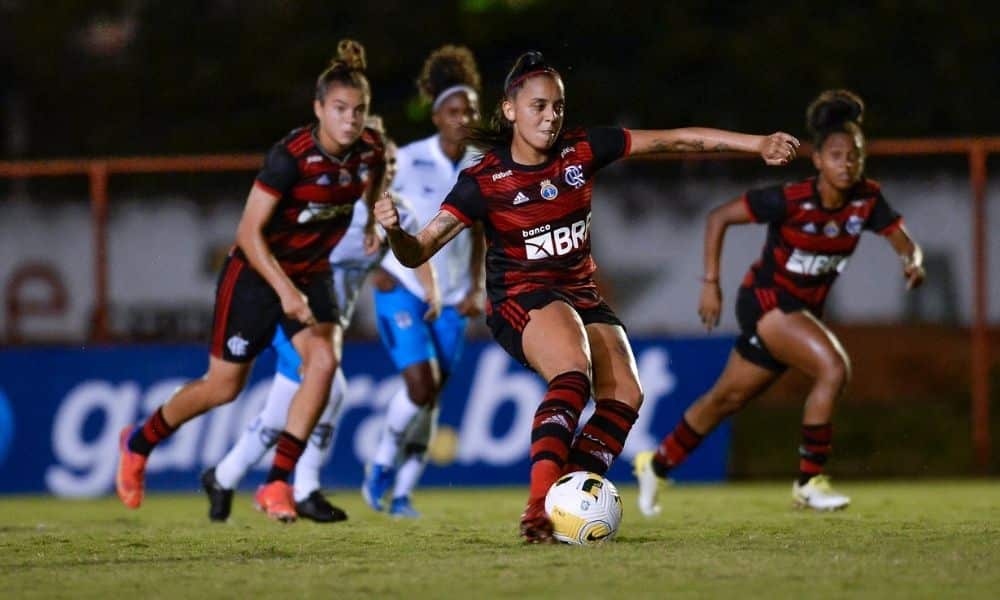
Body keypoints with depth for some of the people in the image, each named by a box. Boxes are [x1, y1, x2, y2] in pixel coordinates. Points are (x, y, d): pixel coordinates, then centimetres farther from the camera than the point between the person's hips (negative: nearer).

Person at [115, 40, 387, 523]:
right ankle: (139, 444, 33)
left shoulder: (371, 152, -11)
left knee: (324, 360, -22)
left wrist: (375, 222, 3)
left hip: (312, 274, 5)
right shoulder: (290, 156, -28)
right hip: (256, 272, -5)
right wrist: (285, 290, -33)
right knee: (224, 387, 5)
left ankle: (276, 484, -15)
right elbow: (249, 232, -26)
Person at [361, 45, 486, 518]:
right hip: (402, 288, -4)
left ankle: (403, 492, 11)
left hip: (451, 298, 4)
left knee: (433, 397, 1)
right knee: (420, 385, -18)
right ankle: (382, 463, 7)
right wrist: (374, 264, -11)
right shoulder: (409, 161, -11)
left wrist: (476, 288, 5)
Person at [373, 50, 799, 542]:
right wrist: (395, 231, -39)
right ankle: (538, 507, -43)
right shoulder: (484, 182, -11)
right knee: (574, 372, -34)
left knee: (625, 394, -18)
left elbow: (674, 140, 0)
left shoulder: (582, 151, -1)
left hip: (581, 294, 6)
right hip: (521, 298, -6)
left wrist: (758, 144, -4)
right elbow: (418, 252, -15)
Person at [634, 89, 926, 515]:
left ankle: (657, 465, 37)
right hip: (765, 301, -6)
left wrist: (913, 261, -33)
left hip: (804, 311, 6)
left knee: (728, 398, 18)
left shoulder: (867, 201, -9)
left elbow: (903, 242, -9)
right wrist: (711, 283, -17)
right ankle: (809, 480, -16)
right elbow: (718, 217, -15)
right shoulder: (790, 200, -23)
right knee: (833, 368, -26)